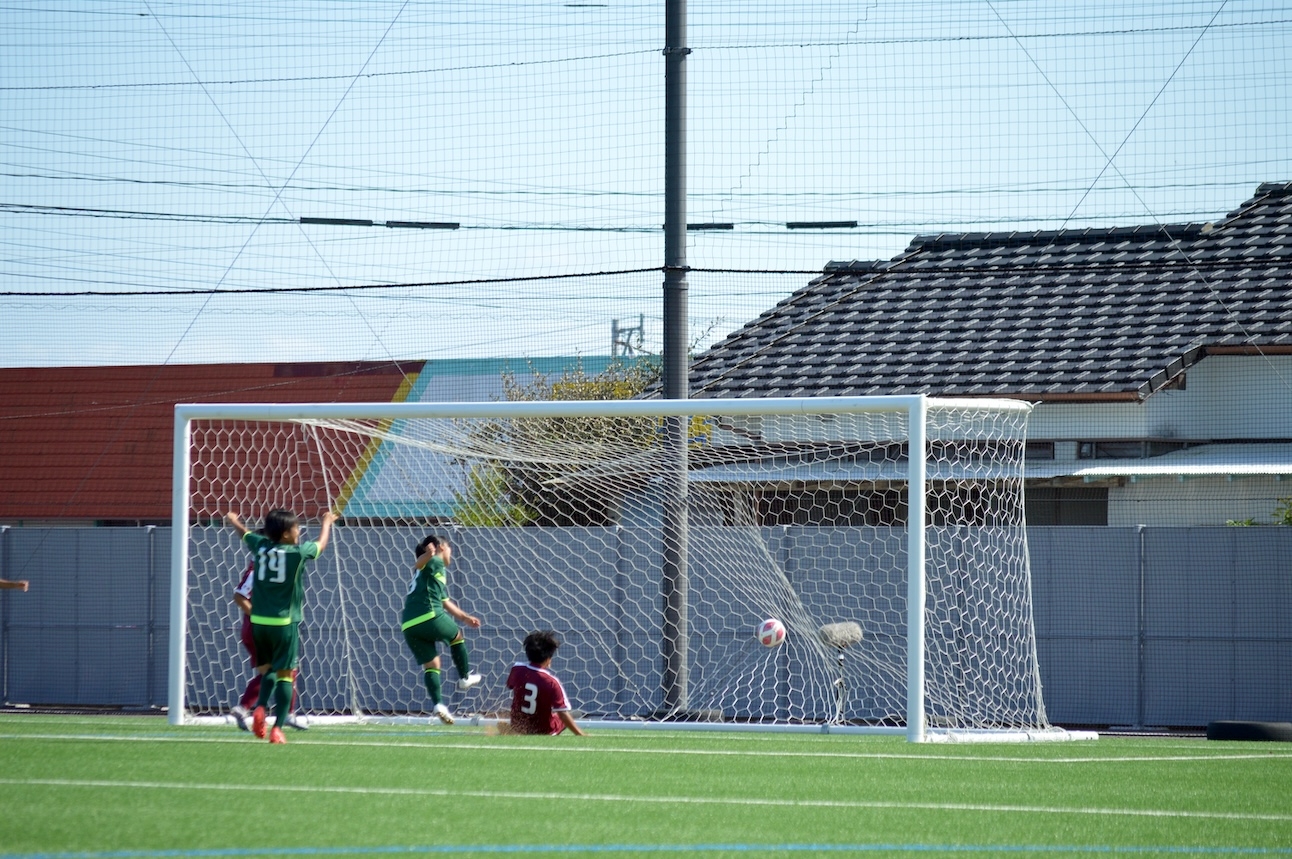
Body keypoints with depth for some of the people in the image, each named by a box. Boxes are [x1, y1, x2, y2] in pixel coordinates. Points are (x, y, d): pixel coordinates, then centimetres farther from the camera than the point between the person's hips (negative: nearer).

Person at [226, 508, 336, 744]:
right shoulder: (298, 552, -7)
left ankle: (260, 707, -5)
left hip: (258, 620, 5)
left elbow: (245, 533, 25)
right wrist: (327, 522, 35)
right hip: (284, 622, -5)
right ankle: (277, 728, -8)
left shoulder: (260, 546, 2)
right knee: (285, 673, -1)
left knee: (268, 668, 20)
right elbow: (321, 544, 14)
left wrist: (234, 520, 49)